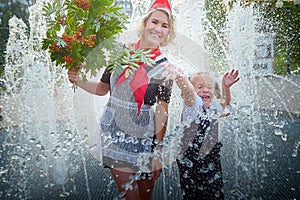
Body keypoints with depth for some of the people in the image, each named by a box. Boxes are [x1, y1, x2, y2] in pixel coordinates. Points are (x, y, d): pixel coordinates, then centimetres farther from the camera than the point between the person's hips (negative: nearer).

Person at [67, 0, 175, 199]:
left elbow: (162, 112, -7)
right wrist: (78, 80, -3)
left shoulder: (164, 68, -5)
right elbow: (102, 88, 13)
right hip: (115, 135, 1)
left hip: (144, 139, -1)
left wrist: (158, 151, -8)